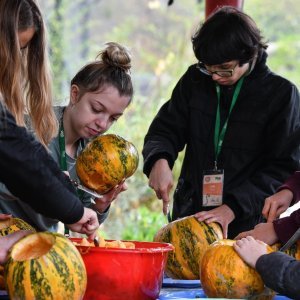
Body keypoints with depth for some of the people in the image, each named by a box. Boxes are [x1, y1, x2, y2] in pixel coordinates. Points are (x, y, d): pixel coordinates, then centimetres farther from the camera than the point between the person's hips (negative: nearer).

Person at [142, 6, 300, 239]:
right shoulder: (195, 79, 6)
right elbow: (166, 129, 9)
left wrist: (233, 207, -18)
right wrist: (159, 160, -16)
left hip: (246, 224, -3)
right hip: (189, 215, 3)